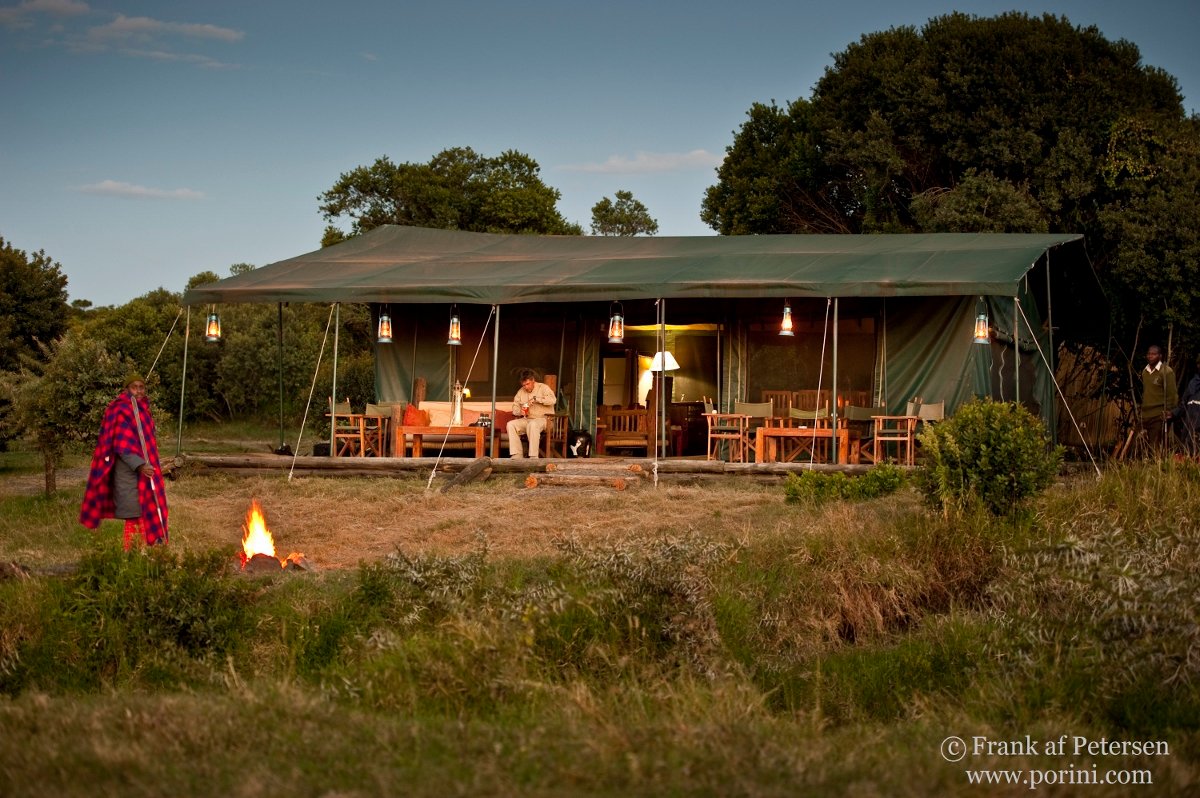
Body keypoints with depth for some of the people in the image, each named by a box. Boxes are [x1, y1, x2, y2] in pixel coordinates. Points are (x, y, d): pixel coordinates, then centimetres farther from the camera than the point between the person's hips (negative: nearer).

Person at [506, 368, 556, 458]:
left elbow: (552, 400, -17)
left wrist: (536, 399, -21)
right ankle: (517, 455, -26)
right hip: (526, 420, 6)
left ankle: (533, 457, -38)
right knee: (511, 424, -21)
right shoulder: (521, 392, 16)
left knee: (533, 425, -39)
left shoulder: (543, 388, 0)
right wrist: (520, 411, -8)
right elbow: (515, 407, 16)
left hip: (542, 419, -6)